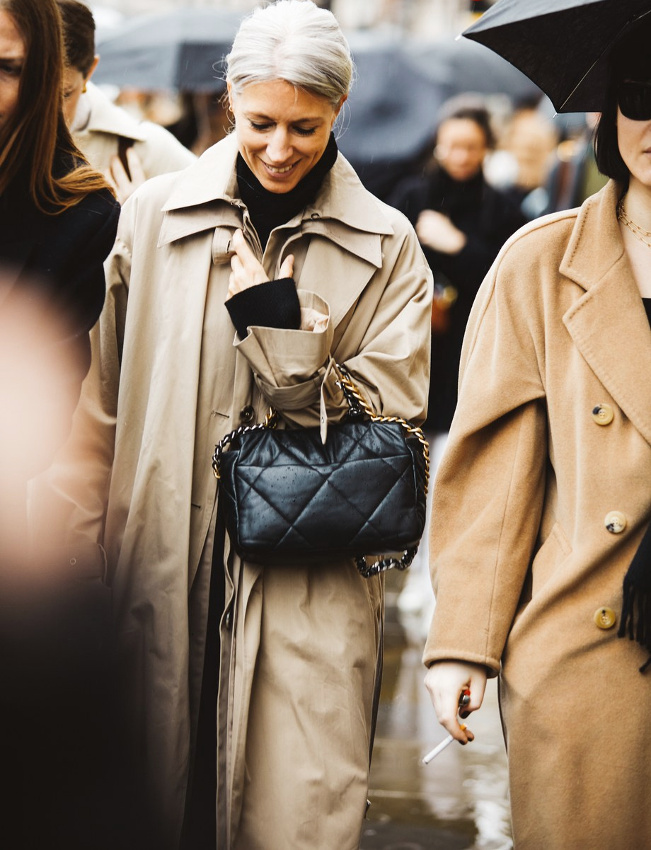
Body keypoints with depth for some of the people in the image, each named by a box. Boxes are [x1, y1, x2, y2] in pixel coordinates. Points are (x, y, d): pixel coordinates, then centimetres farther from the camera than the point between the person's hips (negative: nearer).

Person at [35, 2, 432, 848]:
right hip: (159, 567, 1)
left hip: (311, 580, -1)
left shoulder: (387, 246, 3)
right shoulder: (150, 215, 5)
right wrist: (77, 552, 7)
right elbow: (101, 399, 9)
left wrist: (283, 332, -12)